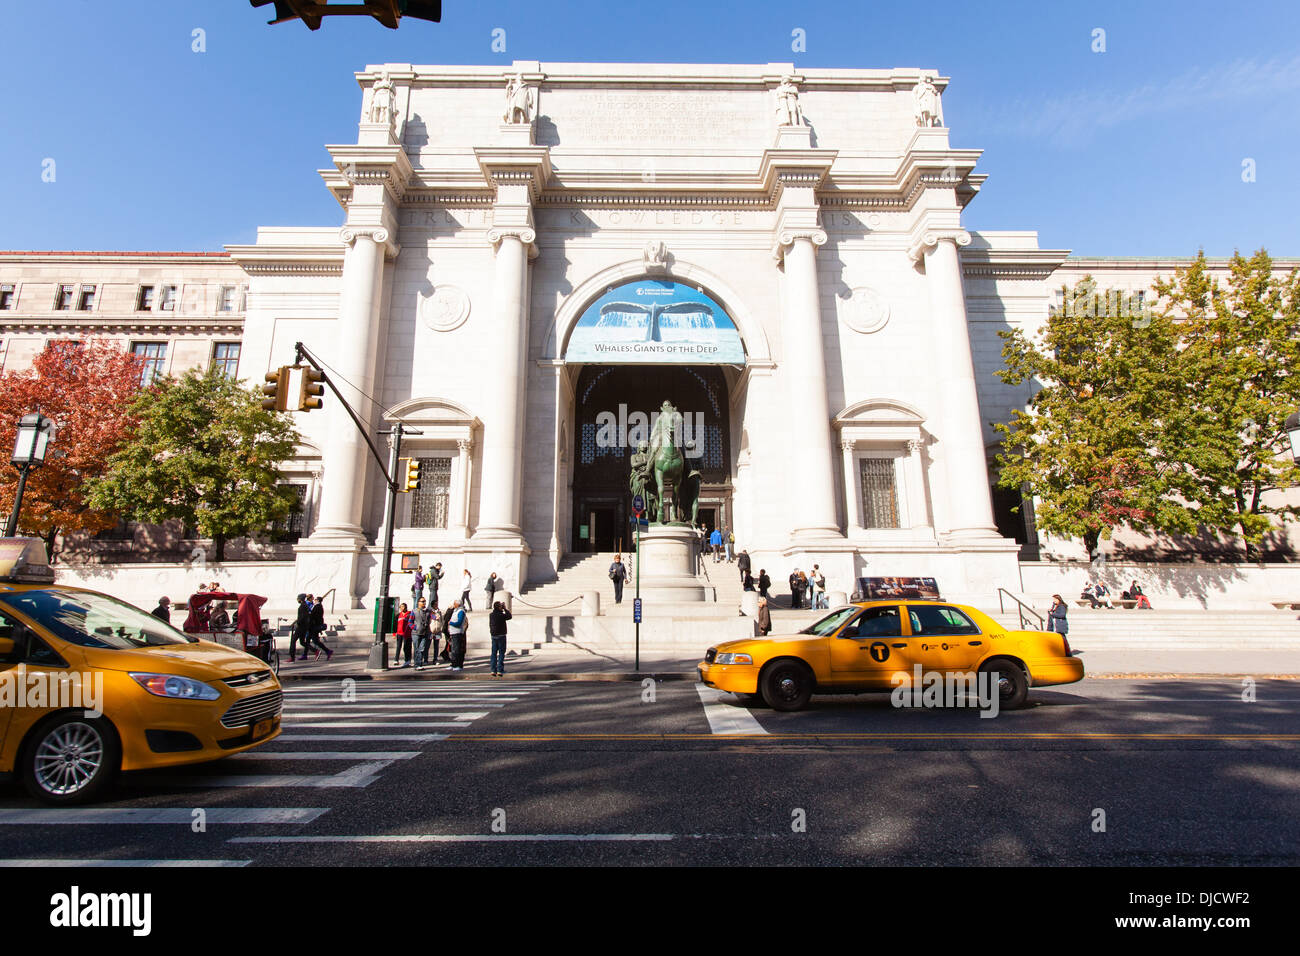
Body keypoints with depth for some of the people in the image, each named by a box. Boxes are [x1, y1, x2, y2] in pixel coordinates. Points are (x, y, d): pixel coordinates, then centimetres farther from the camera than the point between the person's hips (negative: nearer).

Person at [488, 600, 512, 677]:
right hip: (501, 636, -6)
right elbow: (509, 616, -1)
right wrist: (505, 608, 3)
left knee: (494, 653, 9)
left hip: (493, 636, 6)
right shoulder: (501, 615, -16)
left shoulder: (491, 615, 2)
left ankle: (493, 670, 9)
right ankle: (500, 670, -3)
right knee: (501, 653, 0)